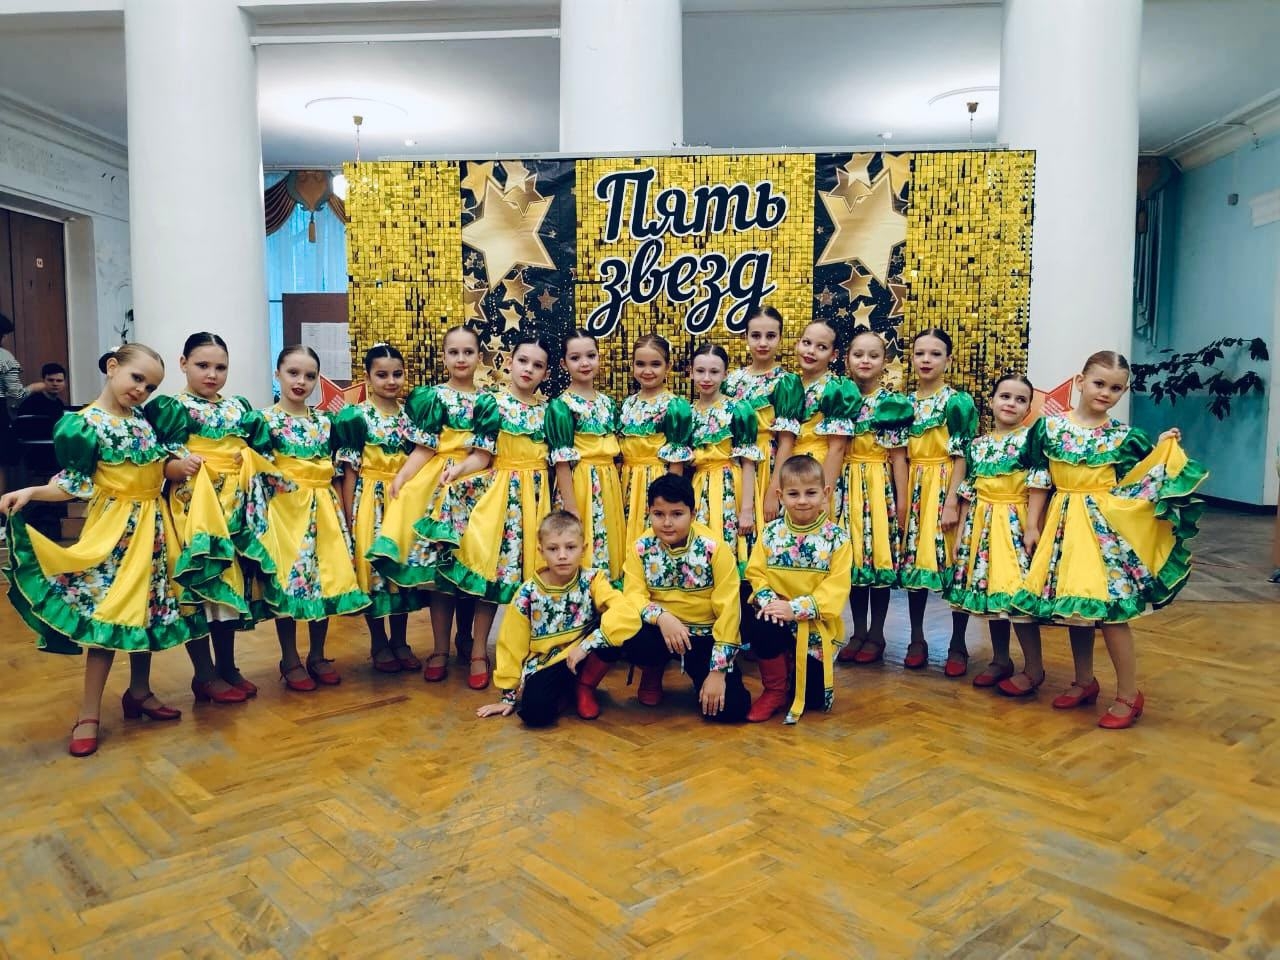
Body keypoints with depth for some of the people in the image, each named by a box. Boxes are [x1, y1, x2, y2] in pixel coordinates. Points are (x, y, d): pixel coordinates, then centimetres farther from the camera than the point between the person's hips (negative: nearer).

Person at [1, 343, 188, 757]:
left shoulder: (144, 417, 8)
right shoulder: (86, 423, -10)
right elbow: (76, 483, -12)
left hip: (152, 522, 6)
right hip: (114, 526, -6)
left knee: (148, 607, 11)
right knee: (106, 612, -7)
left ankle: (139, 691, 26)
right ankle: (89, 713, 2)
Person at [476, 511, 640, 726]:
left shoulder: (592, 580, -12)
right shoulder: (527, 594, -9)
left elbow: (627, 614, -28)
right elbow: (512, 645, 0)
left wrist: (586, 645, -31)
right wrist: (509, 696, 3)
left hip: (582, 657, 1)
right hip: (545, 665, -1)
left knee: (611, 628, -28)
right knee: (535, 712, -32)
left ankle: (584, 686, -1)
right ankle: (562, 690, 5)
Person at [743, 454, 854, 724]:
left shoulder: (837, 537, -7)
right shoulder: (770, 532, 1)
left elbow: (836, 586, -14)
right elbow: (756, 571, 0)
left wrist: (796, 608, -23)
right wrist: (767, 599, -21)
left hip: (816, 623, -1)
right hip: (777, 614, 2)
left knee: (816, 699, -3)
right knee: (757, 622, -34)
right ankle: (775, 690, -7)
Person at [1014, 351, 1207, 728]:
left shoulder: (1124, 436, 1)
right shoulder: (1048, 426, 2)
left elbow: (1138, 481, 5)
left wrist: (1163, 450, -6)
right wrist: (1033, 524, 5)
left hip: (1105, 527, -2)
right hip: (1063, 524, 2)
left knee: (1107, 608, -6)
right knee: (1072, 605, 10)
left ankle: (1128, 695, 7)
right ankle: (1084, 681, 28)